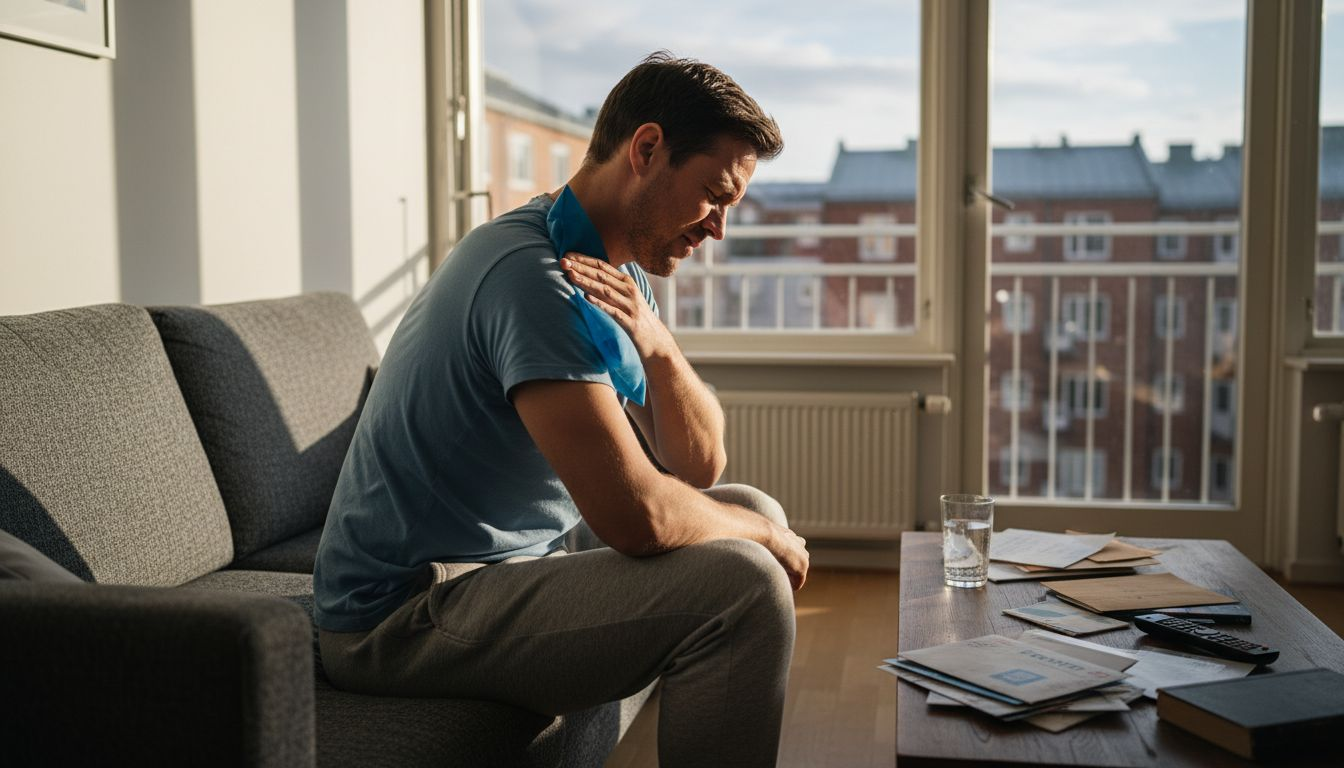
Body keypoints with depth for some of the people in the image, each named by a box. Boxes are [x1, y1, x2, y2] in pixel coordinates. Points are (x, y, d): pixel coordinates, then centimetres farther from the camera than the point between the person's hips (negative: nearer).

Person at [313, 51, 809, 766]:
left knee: (756, 511, 15)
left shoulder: (621, 274, 9)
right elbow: (639, 515, -30)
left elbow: (699, 465, 6)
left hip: (501, 571, 10)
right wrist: (766, 536, -10)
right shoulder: (532, 273, -23)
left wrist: (656, 344, -14)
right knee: (743, 583, -24)